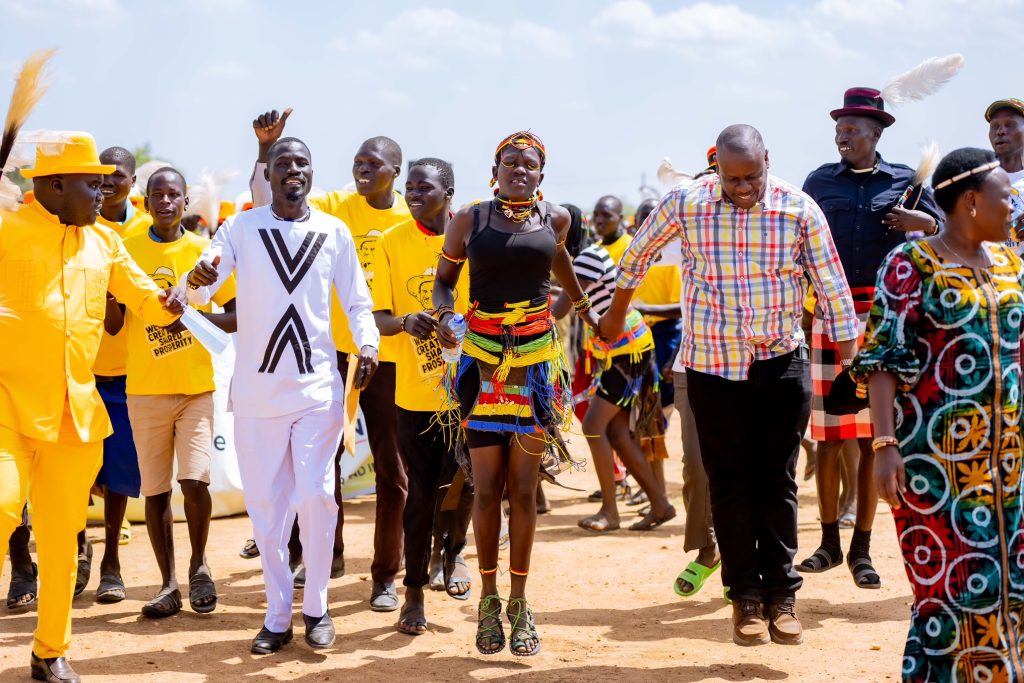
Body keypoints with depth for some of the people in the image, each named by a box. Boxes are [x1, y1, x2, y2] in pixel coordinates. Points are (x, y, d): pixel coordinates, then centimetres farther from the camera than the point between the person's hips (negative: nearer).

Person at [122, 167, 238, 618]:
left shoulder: (205, 251, 3)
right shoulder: (126, 250, 4)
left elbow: (239, 313, 2)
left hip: (197, 386, -1)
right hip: (145, 389, 1)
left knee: (194, 480, -12)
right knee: (155, 489, 3)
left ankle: (198, 565, 12)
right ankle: (168, 584, 15)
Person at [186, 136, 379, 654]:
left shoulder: (334, 232, 5)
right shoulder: (240, 228, 2)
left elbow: (357, 301, 10)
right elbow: (200, 292, -7)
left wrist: (367, 343, -9)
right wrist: (197, 281, -31)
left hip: (318, 387, 0)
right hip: (256, 389, 0)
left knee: (315, 497, -8)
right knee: (266, 507, 4)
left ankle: (316, 607, 9)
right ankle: (278, 616, 15)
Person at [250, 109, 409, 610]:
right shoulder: (335, 208, 0)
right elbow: (267, 199, -8)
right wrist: (267, 147, -21)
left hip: (389, 357, -1)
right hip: (334, 350, 1)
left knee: (391, 470, 5)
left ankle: (386, 576, 15)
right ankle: (328, 553, 26)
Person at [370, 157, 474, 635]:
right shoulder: (393, 242, -1)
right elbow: (379, 318, -2)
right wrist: (405, 321, -24)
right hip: (415, 388, 0)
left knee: (461, 481, 3)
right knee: (421, 491, 3)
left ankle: (453, 550, 35)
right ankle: (414, 590, 18)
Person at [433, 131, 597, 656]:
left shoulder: (555, 218, 4)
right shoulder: (469, 219, -1)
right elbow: (444, 278, 8)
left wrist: (583, 306, 33)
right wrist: (443, 315, -11)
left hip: (536, 365, 1)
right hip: (481, 365, -1)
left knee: (523, 488, 4)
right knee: (486, 488, 0)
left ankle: (519, 604, 12)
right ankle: (488, 601, 13)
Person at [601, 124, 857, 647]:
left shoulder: (799, 210, -9)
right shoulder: (685, 204, -9)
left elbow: (831, 282, -2)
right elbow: (639, 253, 8)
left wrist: (848, 346, 0)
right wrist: (616, 314, 17)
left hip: (782, 361, 0)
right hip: (712, 363, 0)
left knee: (778, 480, 5)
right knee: (730, 482, 4)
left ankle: (781, 593, 15)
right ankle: (745, 596, 13)